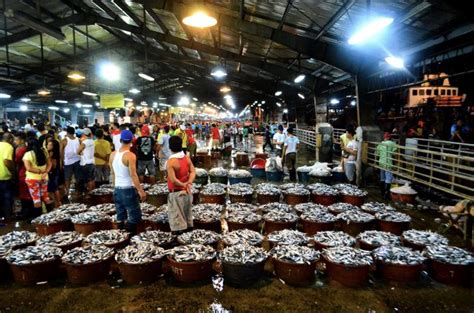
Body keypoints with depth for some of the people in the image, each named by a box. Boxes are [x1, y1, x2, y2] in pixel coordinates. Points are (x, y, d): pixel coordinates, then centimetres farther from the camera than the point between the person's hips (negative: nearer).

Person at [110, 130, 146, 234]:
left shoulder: (113, 154, 5)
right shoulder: (130, 156, -16)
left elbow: (113, 174, 14)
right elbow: (133, 175, -19)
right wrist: (141, 190, -17)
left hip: (117, 189, 7)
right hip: (129, 189, -7)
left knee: (120, 216, 15)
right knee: (135, 215, 1)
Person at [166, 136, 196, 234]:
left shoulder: (170, 161, -20)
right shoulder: (187, 158, -1)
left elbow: (173, 179, -25)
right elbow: (193, 172, -4)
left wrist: (183, 185, -12)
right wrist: (188, 183, -14)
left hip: (176, 192, -6)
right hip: (187, 191, 6)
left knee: (176, 216, 5)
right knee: (187, 212, 22)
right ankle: (188, 226, 33)